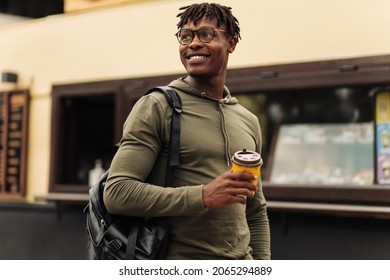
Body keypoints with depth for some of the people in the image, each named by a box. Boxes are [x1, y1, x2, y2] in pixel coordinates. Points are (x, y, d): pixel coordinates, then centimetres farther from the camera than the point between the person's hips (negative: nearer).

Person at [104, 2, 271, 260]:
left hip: (240, 264, 5)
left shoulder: (248, 122, 10)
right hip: (177, 261, -5)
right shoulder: (156, 107, -7)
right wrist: (202, 196, -23)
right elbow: (117, 192, -16)